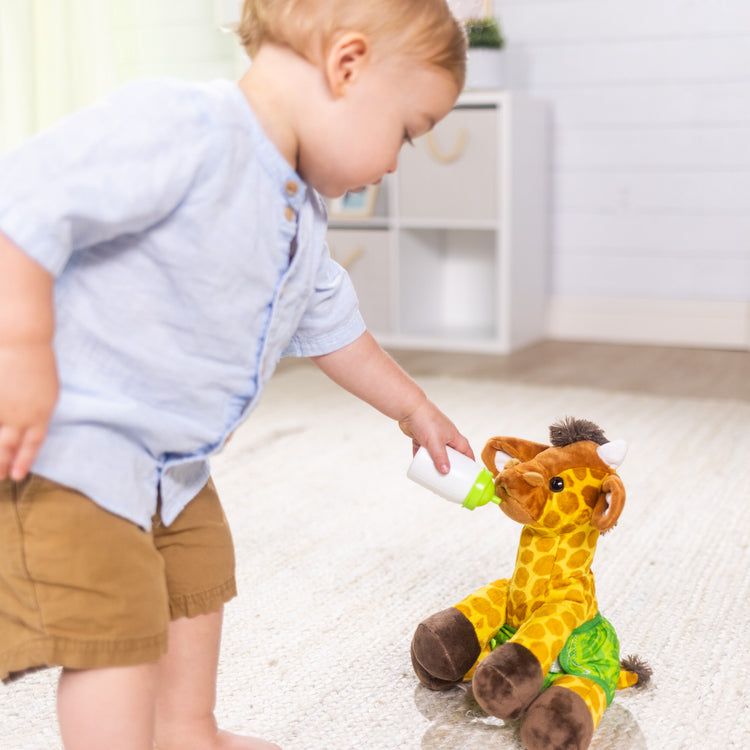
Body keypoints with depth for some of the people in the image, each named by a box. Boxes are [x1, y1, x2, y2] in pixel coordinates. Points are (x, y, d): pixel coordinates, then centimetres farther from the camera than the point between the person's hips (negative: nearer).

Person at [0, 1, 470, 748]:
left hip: (172, 459, 10)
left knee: (197, 578, 24)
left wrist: (412, 406, 31)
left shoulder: (301, 220, 8)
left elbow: (332, 329, 22)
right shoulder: (181, 127, -25)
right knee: (112, 632, -7)